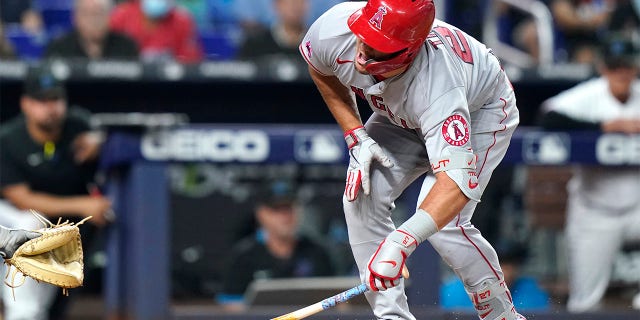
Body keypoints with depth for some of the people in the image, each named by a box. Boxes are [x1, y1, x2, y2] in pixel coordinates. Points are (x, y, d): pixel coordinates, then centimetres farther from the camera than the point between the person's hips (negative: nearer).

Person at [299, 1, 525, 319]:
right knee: (361, 195, -14)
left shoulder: (435, 88, -47)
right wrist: (355, 136, -13)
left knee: (443, 221, -23)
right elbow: (320, 69, -4)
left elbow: (457, 180, -56)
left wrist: (400, 242, -67)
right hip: (403, 118, 6)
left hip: (479, 111, -6)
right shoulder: (335, 28, -32)